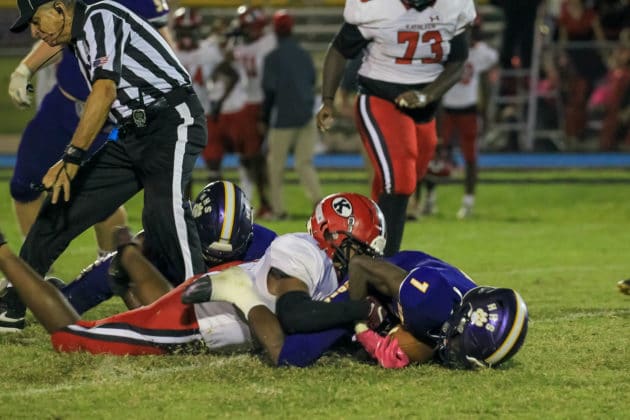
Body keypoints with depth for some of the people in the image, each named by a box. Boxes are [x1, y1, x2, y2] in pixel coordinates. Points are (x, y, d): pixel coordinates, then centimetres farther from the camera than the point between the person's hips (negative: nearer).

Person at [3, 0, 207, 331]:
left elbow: (105, 91, -22)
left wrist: (72, 157, -25)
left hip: (174, 121, -10)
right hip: (132, 134, 10)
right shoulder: (80, 40, 18)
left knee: (163, 212, -32)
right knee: (61, 205, 5)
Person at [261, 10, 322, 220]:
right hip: (306, 116, 5)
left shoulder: (273, 57, -9)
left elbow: (270, 91, -9)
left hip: (283, 117, -5)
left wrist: (265, 118, 0)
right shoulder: (305, 55, 8)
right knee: (304, 163, 6)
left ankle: (278, 209, 10)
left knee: (275, 164, 8)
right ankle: (318, 199, -16)